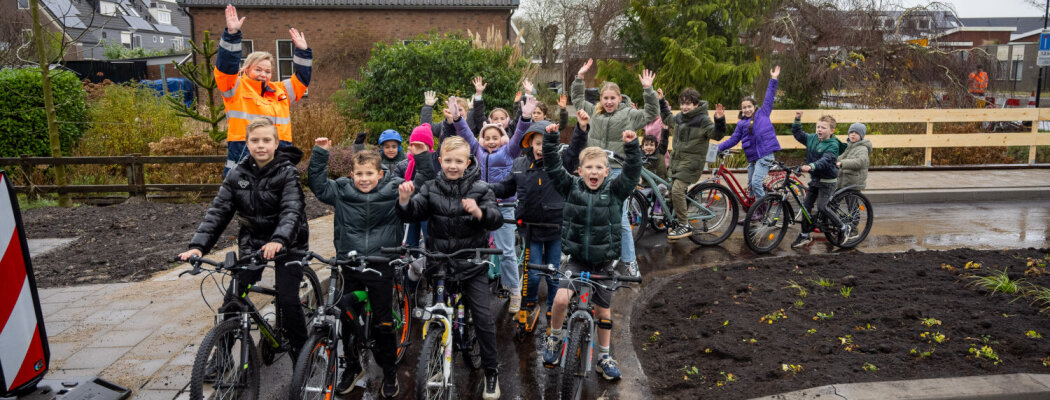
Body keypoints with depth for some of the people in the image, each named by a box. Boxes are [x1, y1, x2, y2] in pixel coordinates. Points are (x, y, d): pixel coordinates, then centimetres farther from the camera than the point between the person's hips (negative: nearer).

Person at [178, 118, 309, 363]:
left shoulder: (287, 173, -12)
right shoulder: (237, 175, 1)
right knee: (233, 298, -3)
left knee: (288, 300, -11)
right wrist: (198, 246, -18)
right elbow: (218, 212, -4)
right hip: (252, 242, 4)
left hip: (286, 243, -4)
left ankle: (300, 351, 9)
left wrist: (279, 240, -44)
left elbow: (292, 211, -25)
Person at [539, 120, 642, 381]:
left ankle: (604, 356, 30)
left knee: (603, 310, 10)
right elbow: (552, 166, -10)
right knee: (561, 299, -20)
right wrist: (551, 139, -23)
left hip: (603, 262, 1)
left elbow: (632, 173, -20)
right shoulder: (571, 187, -4)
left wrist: (632, 145, -34)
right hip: (576, 259, 0)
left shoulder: (615, 191, -6)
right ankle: (555, 338, 9)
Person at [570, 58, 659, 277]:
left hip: (617, 171, -4)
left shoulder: (629, 115, 0)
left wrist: (648, 90, -16)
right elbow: (577, 99, 23)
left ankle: (630, 261, 4)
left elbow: (652, 113, -6)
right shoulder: (594, 112, 11)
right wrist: (580, 77, 15)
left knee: (620, 218, -6)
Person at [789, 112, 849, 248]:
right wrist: (797, 120, 1)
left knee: (821, 206, -16)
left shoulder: (833, 145, -17)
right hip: (814, 179, 7)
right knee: (806, 205, 5)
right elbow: (797, 133, 16)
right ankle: (804, 236, 16)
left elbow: (825, 161, -32)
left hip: (827, 181, -7)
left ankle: (843, 228, 4)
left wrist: (811, 166, -49)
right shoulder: (812, 138, 2)